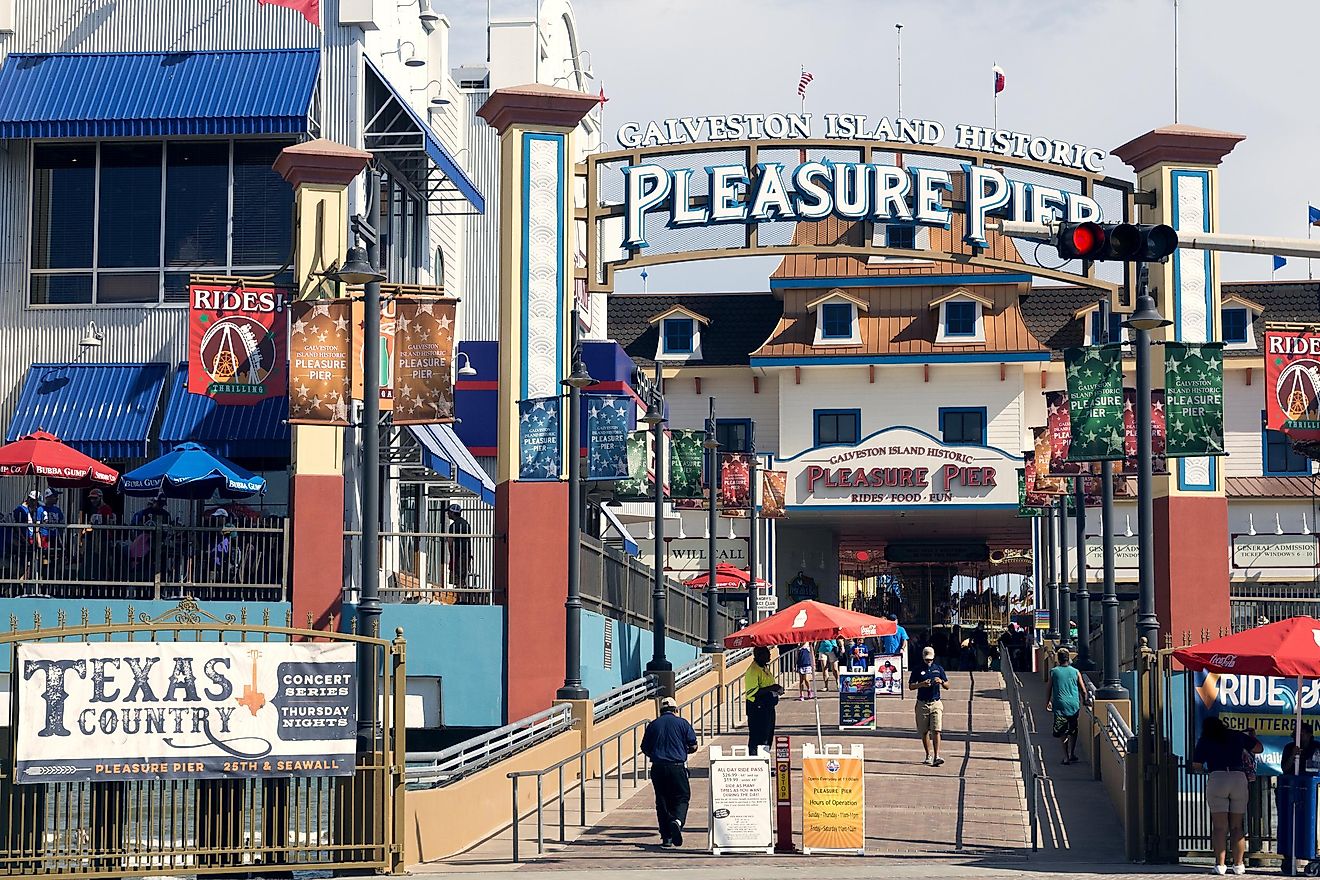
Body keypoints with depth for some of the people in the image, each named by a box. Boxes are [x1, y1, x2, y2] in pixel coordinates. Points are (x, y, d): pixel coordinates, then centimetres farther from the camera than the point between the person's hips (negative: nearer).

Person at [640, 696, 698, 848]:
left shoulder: (653, 725, 8)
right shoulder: (682, 723, 1)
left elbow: (645, 749, 10)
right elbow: (693, 746, 0)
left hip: (658, 767, 2)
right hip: (677, 767, -2)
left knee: (662, 801, 9)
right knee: (682, 797, 5)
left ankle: (666, 837, 7)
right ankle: (677, 820, -25)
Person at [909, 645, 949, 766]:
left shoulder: (939, 669, 10)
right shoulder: (918, 670, 5)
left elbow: (947, 687, 12)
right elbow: (910, 686, 2)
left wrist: (941, 681, -10)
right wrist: (921, 684, -16)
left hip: (936, 703, 0)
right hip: (922, 704, 0)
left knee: (936, 731, -12)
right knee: (924, 731, 6)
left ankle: (936, 756, -19)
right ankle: (928, 755, 20)